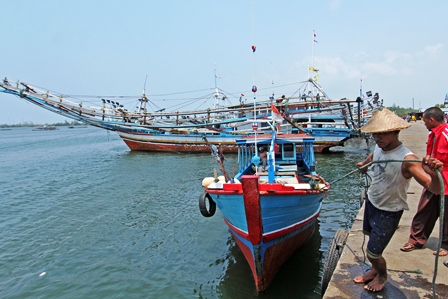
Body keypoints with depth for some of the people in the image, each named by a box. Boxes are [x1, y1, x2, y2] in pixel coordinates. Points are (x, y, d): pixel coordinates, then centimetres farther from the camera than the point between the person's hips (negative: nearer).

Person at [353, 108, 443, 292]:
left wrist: (434, 173, -59)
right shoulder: (379, 147, -8)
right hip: (371, 202, 7)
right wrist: (364, 163, 38)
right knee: (371, 237, 25)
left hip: (388, 212, -7)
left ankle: (382, 276, 36)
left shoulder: (407, 159, -30)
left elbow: (435, 189, -38)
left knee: (373, 253, 2)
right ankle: (374, 270, 50)